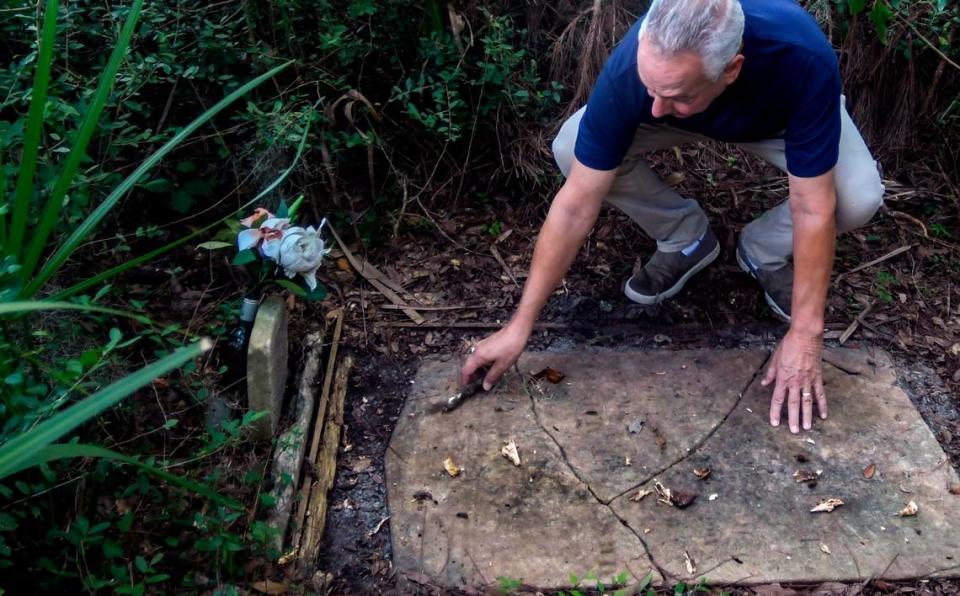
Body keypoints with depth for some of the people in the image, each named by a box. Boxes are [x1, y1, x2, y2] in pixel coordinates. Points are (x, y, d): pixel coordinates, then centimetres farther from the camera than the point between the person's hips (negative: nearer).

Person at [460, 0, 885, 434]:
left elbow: (814, 209, -37)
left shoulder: (803, 60, -44)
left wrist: (804, 335, -35)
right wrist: (521, 324, -31)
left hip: (780, 117, -1)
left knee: (860, 197, -30)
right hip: (693, 113, 1)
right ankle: (686, 239, 1)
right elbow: (576, 204, -32)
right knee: (570, 149, -24)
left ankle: (764, 252, 4)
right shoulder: (628, 70, -39)